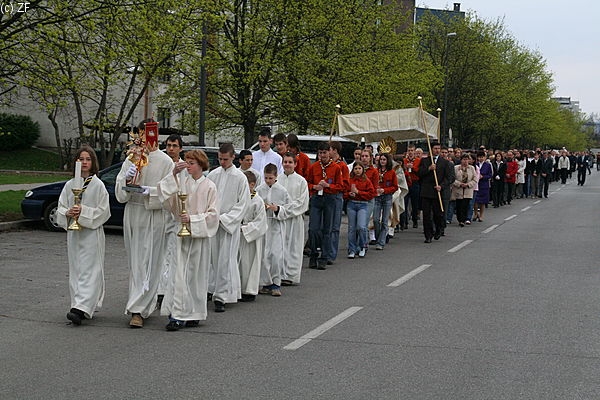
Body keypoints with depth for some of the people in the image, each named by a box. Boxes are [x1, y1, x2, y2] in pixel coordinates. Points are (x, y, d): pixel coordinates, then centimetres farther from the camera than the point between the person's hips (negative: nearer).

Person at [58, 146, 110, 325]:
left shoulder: (98, 185, -3)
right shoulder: (70, 185, 9)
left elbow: (103, 211, -6)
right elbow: (60, 209, 10)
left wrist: (83, 212, -17)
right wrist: (68, 213, -12)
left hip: (92, 233, -5)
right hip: (73, 233, 5)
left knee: (89, 271, -10)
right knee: (75, 270, 7)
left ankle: (81, 308, -19)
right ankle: (86, 308, 14)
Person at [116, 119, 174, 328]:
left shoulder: (165, 162, -1)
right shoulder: (131, 159, 10)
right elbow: (119, 190, 6)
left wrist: (148, 191, -19)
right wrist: (127, 179, -15)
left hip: (154, 216, -5)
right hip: (133, 215, 5)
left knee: (148, 264, -6)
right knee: (135, 263, 9)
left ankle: (138, 310, -8)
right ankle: (147, 303, 23)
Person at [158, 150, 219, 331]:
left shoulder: (209, 186, -3)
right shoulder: (182, 182, 6)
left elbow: (212, 214, -5)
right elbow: (164, 191, -3)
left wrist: (192, 219, -14)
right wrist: (174, 173, -11)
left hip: (200, 236, -2)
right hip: (183, 234, 2)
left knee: (196, 274, 5)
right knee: (179, 274, -4)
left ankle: (194, 314, 15)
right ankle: (178, 315, -4)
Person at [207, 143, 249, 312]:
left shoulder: (240, 177, -2)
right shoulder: (213, 174, 8)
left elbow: (242, 203, -4)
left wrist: (224, 218, -11)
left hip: (230, 224, -3)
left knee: (225, 260, -6)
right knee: (211, 257, 6)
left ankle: (221, 297, -5)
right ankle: (211, 289, 19)